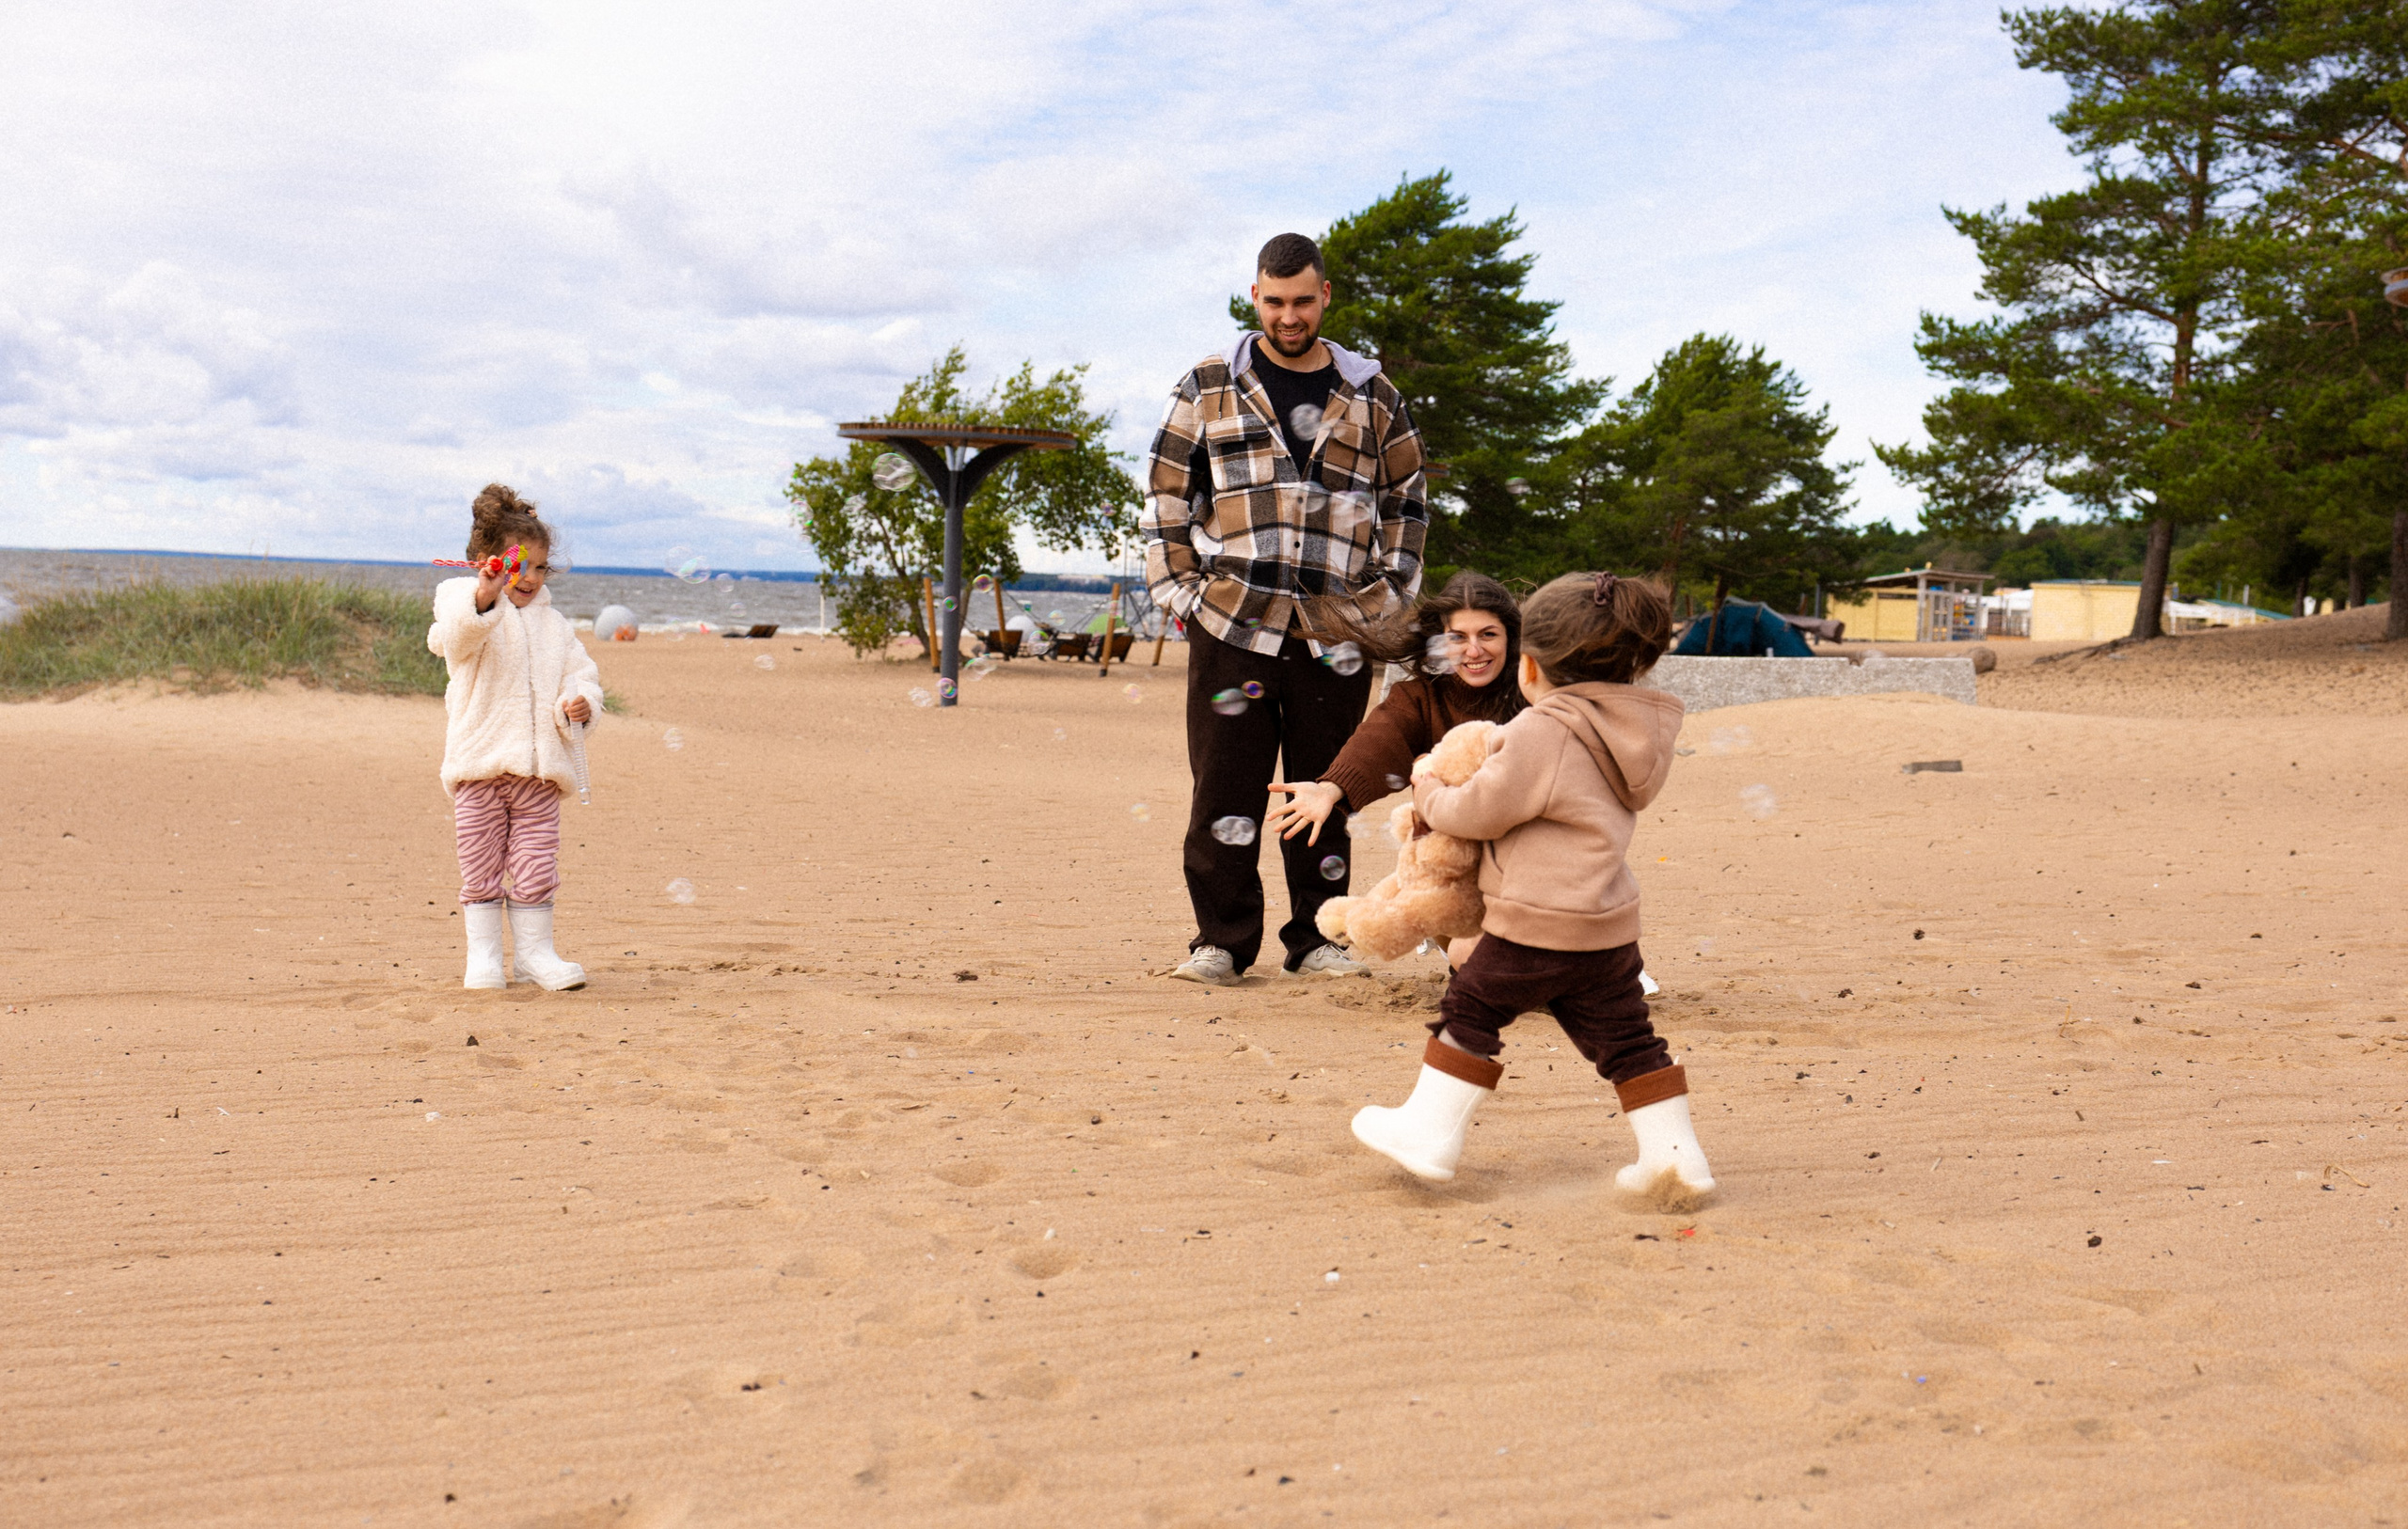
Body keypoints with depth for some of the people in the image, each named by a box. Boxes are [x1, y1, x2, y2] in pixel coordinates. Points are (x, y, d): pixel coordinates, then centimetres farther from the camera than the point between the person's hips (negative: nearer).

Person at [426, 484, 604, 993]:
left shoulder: (553, 623, 16)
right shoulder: (463, 602, 1)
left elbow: (581, 673, 16)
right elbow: (458, 631, -23)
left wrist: (580, 702, -8)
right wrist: (484, 595, -44)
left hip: (540, 768, 3)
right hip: (479, 764, -3)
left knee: (537, 868, 4)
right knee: (481, 869, 3)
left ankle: (534, 950, 15)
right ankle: (483, 955, 14)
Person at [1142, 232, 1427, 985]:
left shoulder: (1371, 395, 12)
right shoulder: (1208, 387, 8)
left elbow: (1406, 502, 19)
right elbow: (1166, 494, 9)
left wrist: (1389, 595, 11)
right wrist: (1178, 589, 2)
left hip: (1337, 631, 1)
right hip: (1231, 621, -1)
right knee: (1225, 786, -2)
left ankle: (1317, 938, 17)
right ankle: (1223, 939, 8)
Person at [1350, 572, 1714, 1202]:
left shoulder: (1540, 734, -18)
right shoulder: (1629, 730, 9)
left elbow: (1478, 813, -12)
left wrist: (1429, 794, 6)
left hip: (1536, 925, -7)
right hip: (1609, 926, 8)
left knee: (1470, 1011, 9)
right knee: (1625, 1039, 14)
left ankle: (1429, 1131, 15)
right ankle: (1674, 1155, 13)